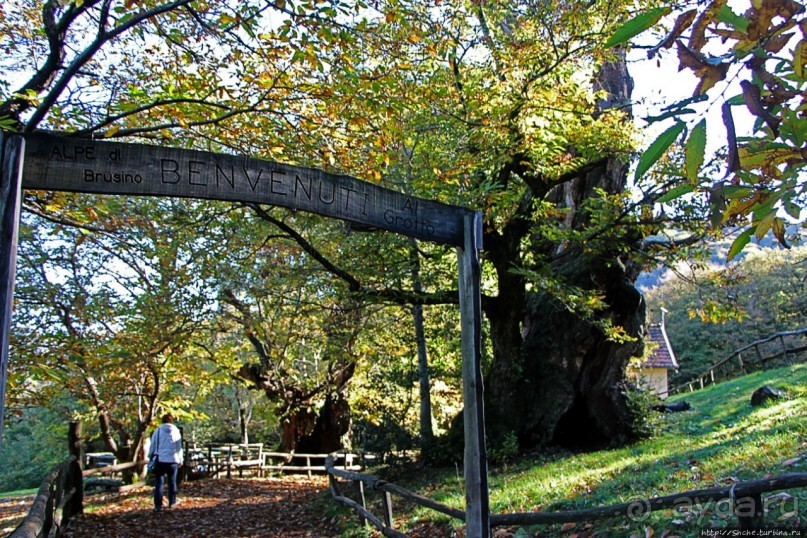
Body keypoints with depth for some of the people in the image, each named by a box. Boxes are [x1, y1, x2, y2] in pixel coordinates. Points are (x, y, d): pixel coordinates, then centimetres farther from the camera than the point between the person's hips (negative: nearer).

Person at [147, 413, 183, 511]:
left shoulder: (158, 431, 0)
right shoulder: (176, 431, 2)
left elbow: (152, 446, 4)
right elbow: (179, 447, 6)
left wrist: (150, 457, 14)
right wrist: (180, 460, 15)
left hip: (160, 460, -1)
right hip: (172, 460, 1)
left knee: (158, 483, 2)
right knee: (172, 482, 13)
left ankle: (158, 505, -2)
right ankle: (172, 503, 18)